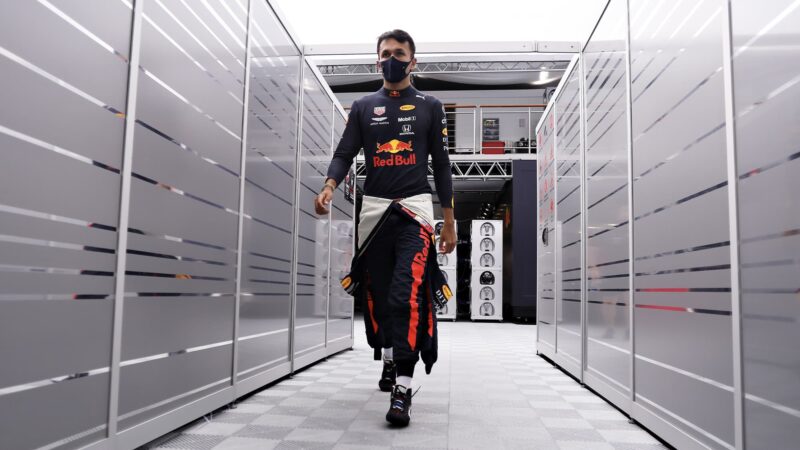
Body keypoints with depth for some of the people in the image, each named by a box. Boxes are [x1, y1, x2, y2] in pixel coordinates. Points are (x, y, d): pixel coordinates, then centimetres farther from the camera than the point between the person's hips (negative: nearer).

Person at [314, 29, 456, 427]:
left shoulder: (430, 106, 9)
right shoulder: (363, 107, 13)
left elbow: (441, 165, 9)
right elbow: (344, 154, 4)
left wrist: (449, 222, 6)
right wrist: (329, 186, -18)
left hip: (415, 208, -2)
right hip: (374, 209, 3)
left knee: (406, 296, -16)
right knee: (376, 295, 9)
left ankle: (403, 388, -14)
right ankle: (389, 360, 31)